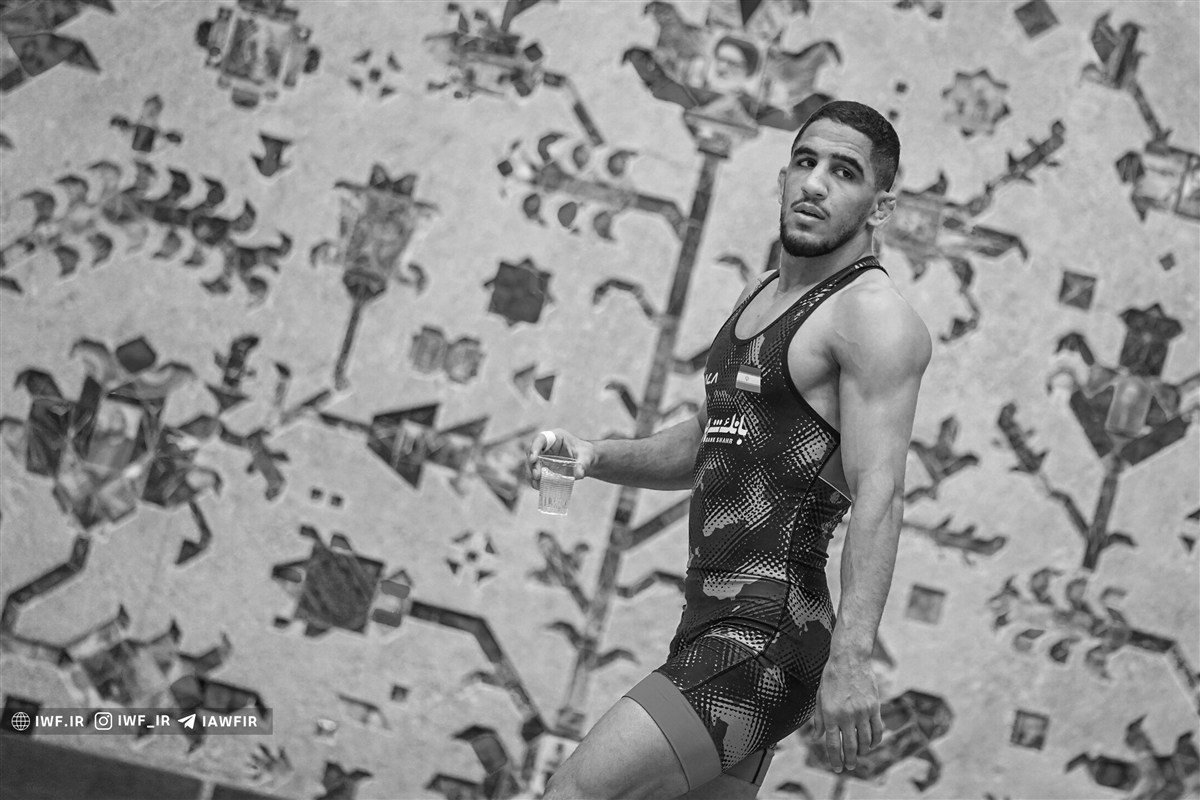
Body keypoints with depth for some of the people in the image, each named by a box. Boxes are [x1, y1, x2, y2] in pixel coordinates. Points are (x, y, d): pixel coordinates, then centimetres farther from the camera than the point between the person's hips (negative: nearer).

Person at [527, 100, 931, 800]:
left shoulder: (875, 316, -10)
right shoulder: (761, 298, 19)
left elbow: (878, 494, -21)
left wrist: (851, 657, -31)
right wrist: (597, 456, 10)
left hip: (768, 634, -9)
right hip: (716, 615, 9)